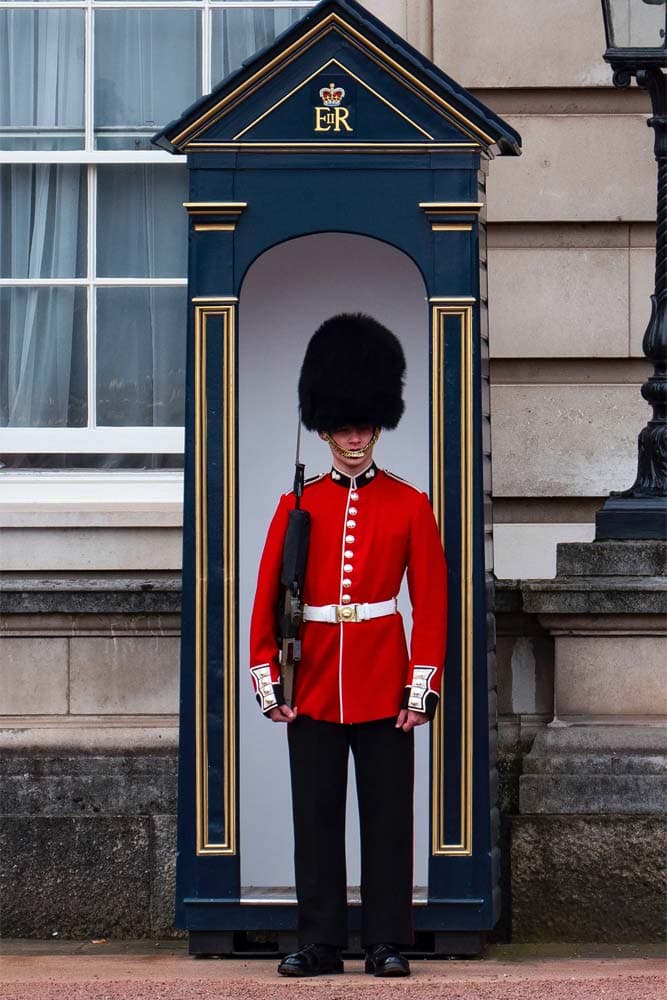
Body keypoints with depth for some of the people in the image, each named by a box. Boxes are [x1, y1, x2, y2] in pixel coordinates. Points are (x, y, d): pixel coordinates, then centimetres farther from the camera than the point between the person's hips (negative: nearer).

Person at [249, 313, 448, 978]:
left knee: (387, 817, 2)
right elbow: (266, 599, 6)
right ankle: (319, 943, 10)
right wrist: (266, 680, -1)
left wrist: (422, 687, -6)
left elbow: (432, 601, 0)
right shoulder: (297, 507, 6)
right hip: (313, 691, 1)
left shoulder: (409, 506, 3)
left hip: (384, 691, -1)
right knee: (316, 820, 4)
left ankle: (387, 944, 8)